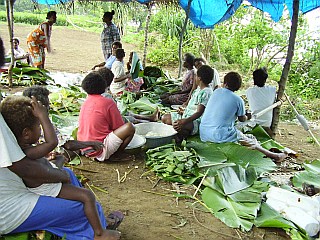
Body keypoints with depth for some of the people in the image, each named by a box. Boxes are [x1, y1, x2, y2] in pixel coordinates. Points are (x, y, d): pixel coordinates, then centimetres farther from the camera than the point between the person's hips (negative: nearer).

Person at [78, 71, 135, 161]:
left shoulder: (85, 103, 11)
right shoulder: (108, 103, -10)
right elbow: (119, 126, -2)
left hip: (84, 149, 8)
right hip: (99, 151, -8)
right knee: (129, 127, -12)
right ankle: (114, 156, -4)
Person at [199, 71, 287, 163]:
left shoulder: (216, 92, 9)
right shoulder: (238, 100, -5)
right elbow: (242, 119, 10)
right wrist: (247, 116, 34)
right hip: (220, 136, -6)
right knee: (251, 140, 10)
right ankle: (273, 155, 12)